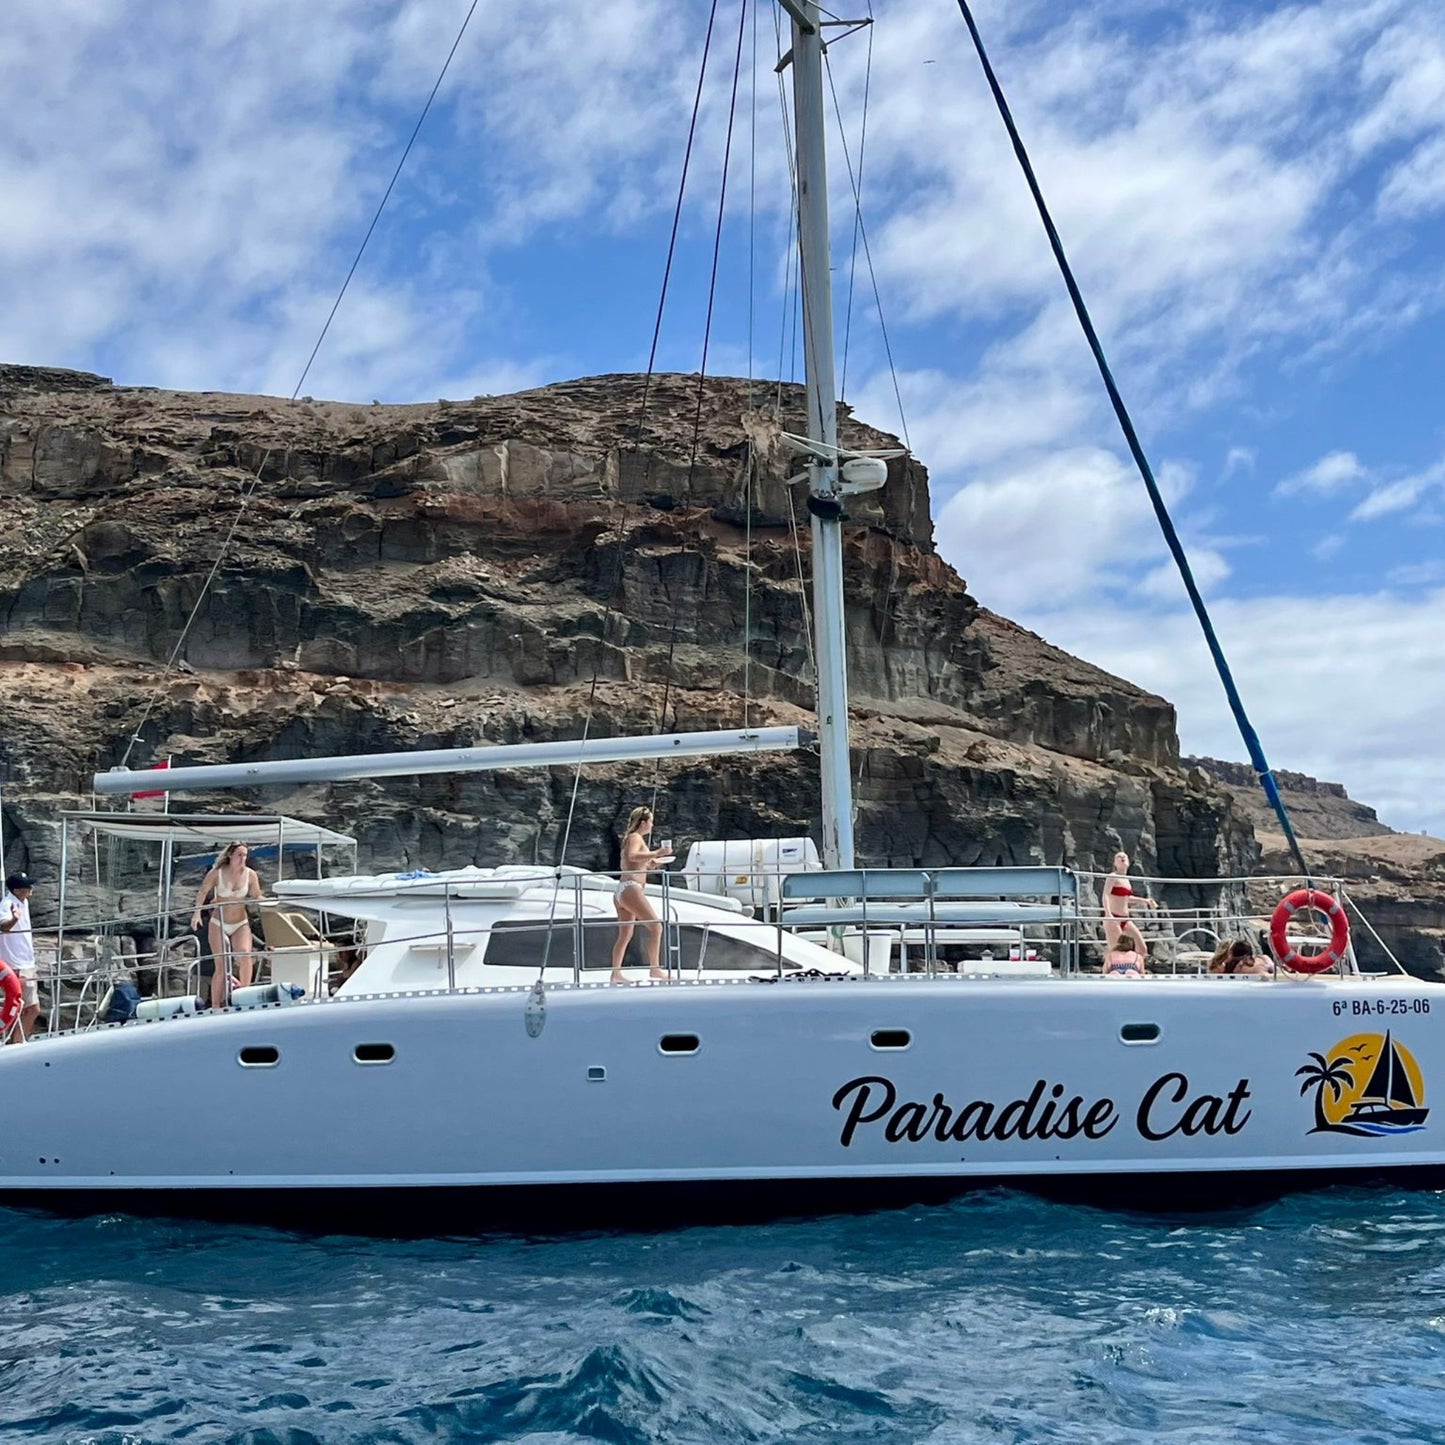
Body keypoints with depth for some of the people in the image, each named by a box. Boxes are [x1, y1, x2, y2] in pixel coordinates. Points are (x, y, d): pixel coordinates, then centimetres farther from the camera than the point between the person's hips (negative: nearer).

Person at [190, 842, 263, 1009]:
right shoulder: (217, 873, -9)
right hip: (218, 924, -1)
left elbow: (257, 897, 2)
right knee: (221, 966, -5)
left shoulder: (250, 874, -5)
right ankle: (216, 1006, 3)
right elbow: (203, 892, 4)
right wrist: (197, 912, -5)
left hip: (241, 924, 1)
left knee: (245, 955, -24)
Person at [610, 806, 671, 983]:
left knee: (625, 935, 9)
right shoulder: (636, 837, -5)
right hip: (631, 888, -10)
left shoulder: (630, 838, 24)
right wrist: (656, 853, -27)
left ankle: (616, 974, 7)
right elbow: (632, 856, -26)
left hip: (622, 889, 10)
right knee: (655, 926, -11)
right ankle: (655, 968, -15)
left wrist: (649, 863, 27)